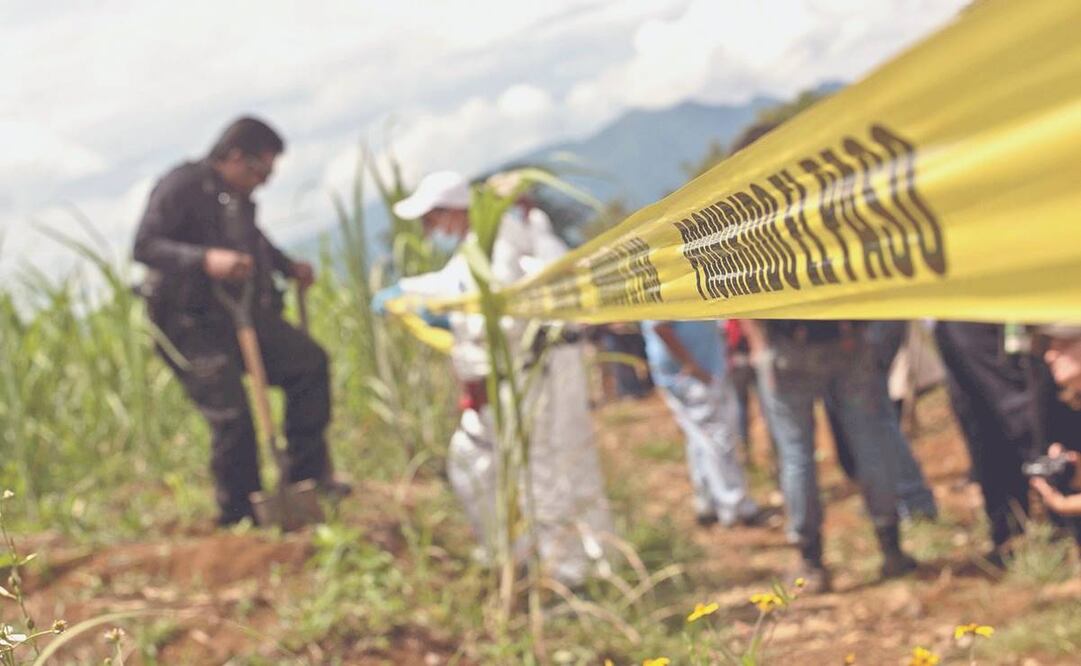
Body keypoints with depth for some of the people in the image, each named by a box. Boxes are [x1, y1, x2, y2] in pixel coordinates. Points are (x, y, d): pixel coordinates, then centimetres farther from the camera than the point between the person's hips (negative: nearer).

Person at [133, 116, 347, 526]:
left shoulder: (239, 197, 10)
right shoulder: (181, 187, -16)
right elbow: (145, 246, -26)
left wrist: (288, 267, 23)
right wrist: (206, 259, -38)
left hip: (239, 314, 9)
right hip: (193, 325, -8)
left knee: (308, 362, 3)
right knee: (231, 415, -12)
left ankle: (306, 473, 9)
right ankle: (240, 518, 3)